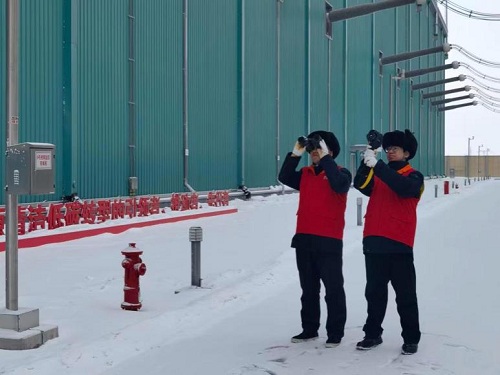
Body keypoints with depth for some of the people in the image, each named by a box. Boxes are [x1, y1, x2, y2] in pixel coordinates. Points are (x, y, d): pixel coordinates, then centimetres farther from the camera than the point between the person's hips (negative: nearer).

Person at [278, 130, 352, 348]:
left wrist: (325, 158, -22)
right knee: (308, 288, 14)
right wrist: (295, 155, -9)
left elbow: (340, 185, -24)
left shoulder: (340, 172, -3)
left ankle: (335, 333, 8)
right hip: (304, 239, 6)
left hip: (329, 240, -6)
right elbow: (284, 178, 0)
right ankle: (309, 329, 23)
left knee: (333, 289, 1)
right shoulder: (305, 174, 12)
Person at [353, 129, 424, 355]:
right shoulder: (377, 175, 16)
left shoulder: (414, 176, 3)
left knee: (405, 295, 2)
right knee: (374, 292, 11)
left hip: (399, 244, -4)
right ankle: (373, 334, 21)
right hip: (373, 243, 4)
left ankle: (411, 339, 10)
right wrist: (367, 161, -19)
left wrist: (376, 164, -24)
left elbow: (402, 187, -19)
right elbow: (361, 184, -4)